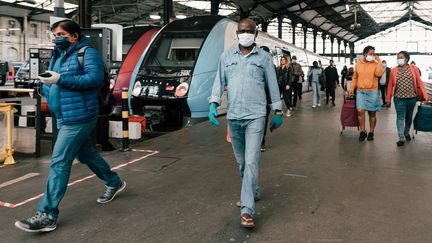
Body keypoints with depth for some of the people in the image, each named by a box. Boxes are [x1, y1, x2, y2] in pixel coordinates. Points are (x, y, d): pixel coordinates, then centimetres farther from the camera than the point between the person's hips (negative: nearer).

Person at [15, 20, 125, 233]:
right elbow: (53, 82, 22)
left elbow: (96, 78, -23)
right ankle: (114, 183, 42)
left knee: (59, 163, -11)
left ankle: (47, 215, -5)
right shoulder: (59, 55, 16)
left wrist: (61, 79, -26)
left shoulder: (87, 53, -10)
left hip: (78, 118, -10)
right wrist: (47, 85, -3)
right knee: (87, 154, 21)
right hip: (66, 117, 10)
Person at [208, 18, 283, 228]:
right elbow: (219, 81, 7)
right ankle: (253, 192, 36)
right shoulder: (226, 57, 10)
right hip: (233, 116, 4)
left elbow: (272, 85, 8)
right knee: (241, 161, 15)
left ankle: (247, 210, -13)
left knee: (251, 161, -12)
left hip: (255, 116, -3)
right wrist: (213, 103, -8)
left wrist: (278, 112, 9)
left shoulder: (264, 57, 5)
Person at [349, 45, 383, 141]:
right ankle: (363, 132, 2)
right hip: (360, 91, 1)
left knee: (372, 113, 6)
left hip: (372, 92, -1)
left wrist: (379, 62, -14)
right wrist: (352, 88, 7)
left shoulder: (376, 64, 0)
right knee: (360, 111, -11)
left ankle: (371, 132, 18)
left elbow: (379, 74, -19)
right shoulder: (358, 64, 7)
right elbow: (355, 77, 13)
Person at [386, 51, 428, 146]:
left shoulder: (414, 69, -2)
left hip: (411, 98, 1)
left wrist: (425, 95, -6)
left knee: (409, 117, 16)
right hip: (399, 98, -1)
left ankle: (406, 132, 38)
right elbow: (390, 85, 3)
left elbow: (419, 83, -1)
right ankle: (401, 138, -2)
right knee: (400, 117, -4)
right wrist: (388, 99, 5)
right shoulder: (393, 71, -1)